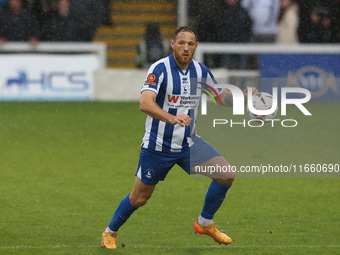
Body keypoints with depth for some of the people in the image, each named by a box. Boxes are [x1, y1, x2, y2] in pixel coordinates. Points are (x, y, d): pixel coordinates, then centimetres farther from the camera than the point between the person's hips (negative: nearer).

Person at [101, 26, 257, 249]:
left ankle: (205, 223, 10)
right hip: (158, 146, -5)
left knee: (227, 174, -10)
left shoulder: (201, 71, -1)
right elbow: (145, 103, -33)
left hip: (189, 144, 5)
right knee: (139, 198, 4)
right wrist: (172, 118, -50)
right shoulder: (159, 69, -19)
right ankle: (110, 232, 30)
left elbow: (222, 96, 13)